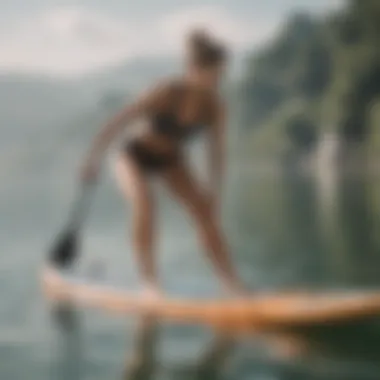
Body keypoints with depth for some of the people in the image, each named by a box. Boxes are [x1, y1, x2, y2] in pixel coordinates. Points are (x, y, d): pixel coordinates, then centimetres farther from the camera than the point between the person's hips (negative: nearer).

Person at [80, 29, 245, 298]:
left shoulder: (215, 106, -18)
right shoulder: (167, 93, -31)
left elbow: (217, 151, -7)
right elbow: (118, 123, -27)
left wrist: (215, 192, -7)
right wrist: (93, 162, -25)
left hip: (171, 161, 5)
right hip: (135, 156, -4)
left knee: (204, 211, -8)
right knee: (144, 203, -32)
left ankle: (234, 286, -3)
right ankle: (151, 281, -27)